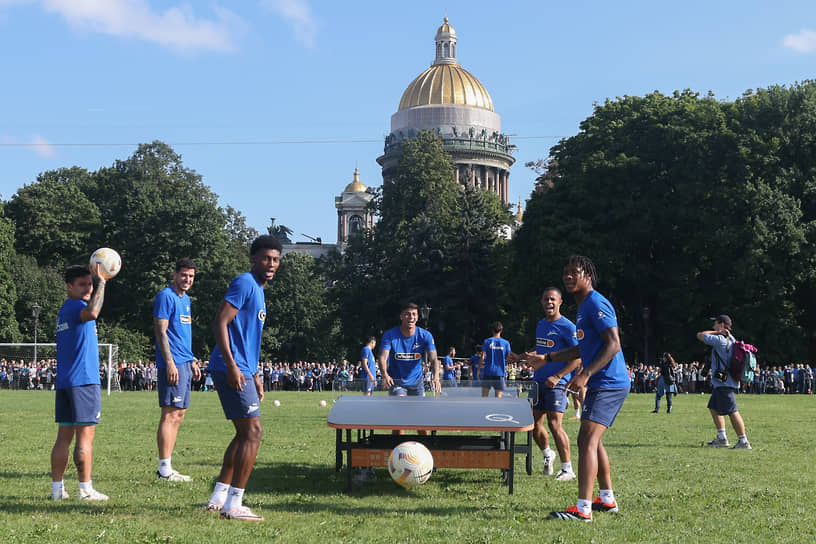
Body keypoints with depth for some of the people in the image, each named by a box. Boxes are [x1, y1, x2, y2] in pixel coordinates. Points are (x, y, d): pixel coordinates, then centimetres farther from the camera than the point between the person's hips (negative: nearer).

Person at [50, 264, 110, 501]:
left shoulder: (65, 310, 19)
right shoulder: (75, 306, -12)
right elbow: (92, 313, -35)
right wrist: (101, 282, -28)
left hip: (64, 382, 10)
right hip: (83, 381, -10)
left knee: (64, 436, 10)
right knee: (85, 436, -5)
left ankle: (57, 487, 11)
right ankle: (85, 489, -2)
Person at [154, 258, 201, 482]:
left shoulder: (185, 299, 19)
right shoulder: (166, 296, -9)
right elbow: (161, 332, -15)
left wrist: (192, 361, 23)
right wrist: (170, 363, -20)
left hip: (184, 364, 10)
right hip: (173, 364, -10)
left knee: (178, 415, 10)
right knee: (170, 415, -9)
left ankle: (167, 467, 14)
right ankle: (164, 469, -8)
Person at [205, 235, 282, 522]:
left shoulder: (258, 289, 20)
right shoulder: (245, 283, -10)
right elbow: (220, 323, -19)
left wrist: (255, 375, 26)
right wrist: (232, 365, -25)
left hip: (242, 372, 10)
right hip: (232, 370, -10)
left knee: (245, 434, 14)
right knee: (252, 432, -11)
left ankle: (218, 497, 20)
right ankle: (233, 504, -8)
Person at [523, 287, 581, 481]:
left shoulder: (567, 327, -8)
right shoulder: (540, 325, 15)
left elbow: (578, 357, -13)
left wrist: (557, 377, -19)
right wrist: (533, 357, 8)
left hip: (556, 384, -7)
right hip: (539, 381, 7)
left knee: (554, 424, -14)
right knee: (534, 423, 9)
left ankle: (568, 469, -7)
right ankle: (548, 454, 34)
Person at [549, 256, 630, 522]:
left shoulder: (596, 304, -13)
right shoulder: (583, 307, 19)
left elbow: (613, 345, -21)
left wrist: (585, 374, -28)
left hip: (608, 384, -11)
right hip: (601, 384, 11)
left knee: (587, 440, -17)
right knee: (592, 440, 17)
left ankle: (582, 508, -21)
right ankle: (607, 499, 27)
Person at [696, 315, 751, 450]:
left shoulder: (720, 340, -14)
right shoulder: (731, 339, 15)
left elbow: (700, 335, -7)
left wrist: (716, 332, -1)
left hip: (724, 383, -11)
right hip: (721, 383, 11)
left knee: (732, 412, -10)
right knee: (714, 408, 17)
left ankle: (743, 442, -10)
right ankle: (721, 438, 20)